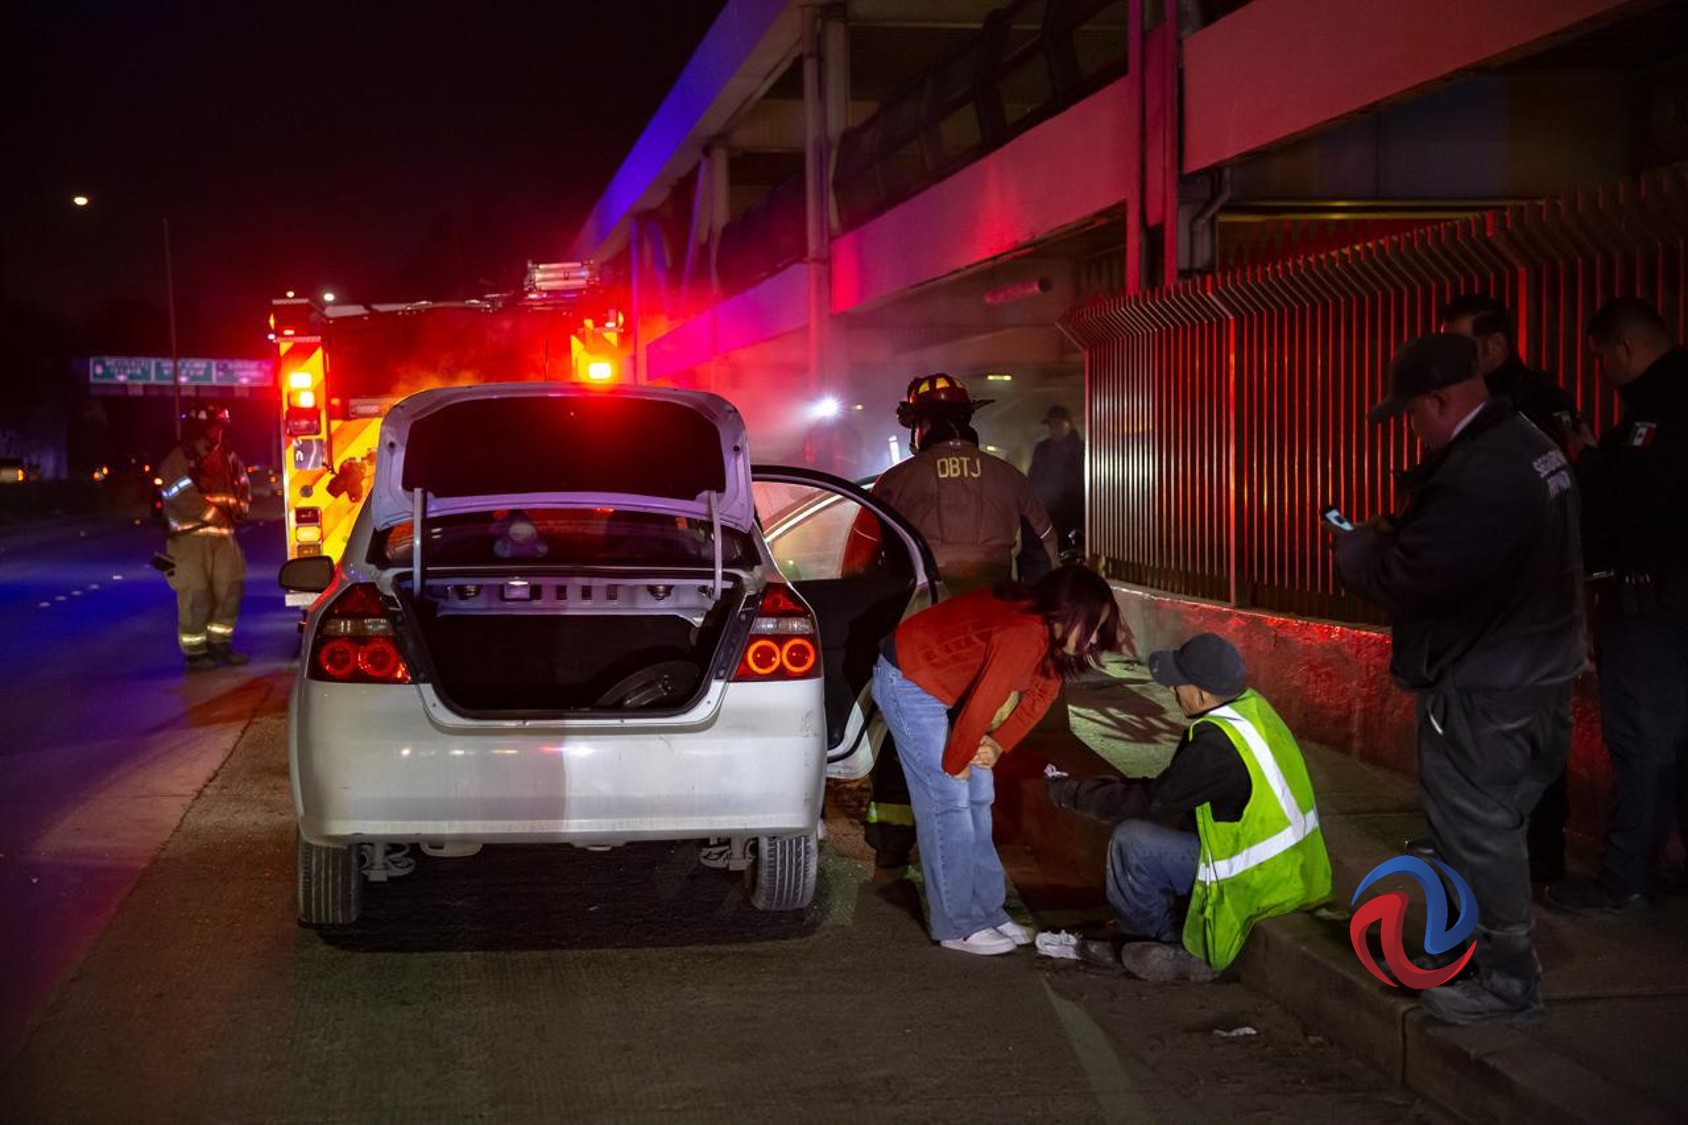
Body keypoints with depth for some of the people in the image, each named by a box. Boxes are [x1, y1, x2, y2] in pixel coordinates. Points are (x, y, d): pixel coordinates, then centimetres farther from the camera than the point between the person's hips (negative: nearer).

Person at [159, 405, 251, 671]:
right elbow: (184, 497, -18)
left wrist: (238, 509, -3)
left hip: (223, 535, 7)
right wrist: (215, 515, -14)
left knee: (230, 588, 6)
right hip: (191, 537, -7)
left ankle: (219, 644, 18)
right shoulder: (179, 459, -9)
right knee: (195, 595, -6)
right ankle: (195, 653, 2)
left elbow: (242, 485, 17)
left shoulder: (226, 456, 12)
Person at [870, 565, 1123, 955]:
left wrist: (997, 745, -8)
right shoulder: (1023, 634, -34)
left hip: (945, 685, 9)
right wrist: (955, 763, -15)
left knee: (979, 797, 9)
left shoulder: (1052, 635, -6)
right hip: (907, 681, -9)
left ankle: (987, 911, 17)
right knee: (948, 801, -9)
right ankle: (958, 926, -1)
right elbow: (979, 708, -30)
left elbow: (1040, 695, 4)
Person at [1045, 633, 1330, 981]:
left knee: (1131, 843, -13)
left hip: (1261, 884, -9)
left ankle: (1181, 953, 7)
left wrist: (1069, 793, -6)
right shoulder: (1250, 705, 1)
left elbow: (1149, 800, -18)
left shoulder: (1218, 746, -27)